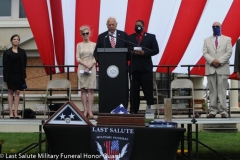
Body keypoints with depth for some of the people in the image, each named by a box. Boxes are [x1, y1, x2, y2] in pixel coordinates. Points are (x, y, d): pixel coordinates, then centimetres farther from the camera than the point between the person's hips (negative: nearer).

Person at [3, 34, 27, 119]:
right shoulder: (7, 52, 3)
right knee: (10, 92, 0)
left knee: (17, 92, 1)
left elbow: (24, 64, 6)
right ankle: (11, 112, 1)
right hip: (10, 74, -2)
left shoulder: (22, 52, 8)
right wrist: (5, 76, -8)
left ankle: (15, 112, 3)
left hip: (19, 74, 2)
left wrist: (23, 75, -3)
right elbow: (5, 65, -1)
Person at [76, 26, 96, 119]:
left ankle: (90, 111, -5)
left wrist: (89, 67, -12)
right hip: (82, 68, 1)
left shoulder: (94, 45, 7)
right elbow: (78, 58, 2)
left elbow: (95, 58, 1)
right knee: (83, 89, 0)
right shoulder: (79, 45, 9)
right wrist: (86, 65, -12)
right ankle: (85, 110, 1)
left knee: (90, 89, -4)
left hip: (91, 68, -1)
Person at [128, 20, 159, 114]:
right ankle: (133, 110, 7)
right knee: (134, 90, 3)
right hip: (134, 67, 2)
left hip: (146, 67, -2)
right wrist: (131, 52, -12)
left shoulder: (151, 37, 7)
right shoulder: (130, 37, 14)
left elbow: (156, 50, 0)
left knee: (148, 89, -2)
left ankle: (149, 108, 5)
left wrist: (144, 53, -13)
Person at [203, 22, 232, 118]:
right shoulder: (207, 40, 15)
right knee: (212, 91, 0)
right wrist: (212, 61, -13)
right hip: (210, 68, 2)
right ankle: (213, 111, 3)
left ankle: (223, 111, -3)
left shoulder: (227, 39, 10)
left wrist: (220, 61, -13)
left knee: (222, 90, -4)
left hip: (222, 68, -2)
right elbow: (205, 53, 4)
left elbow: (229, 52, 0)